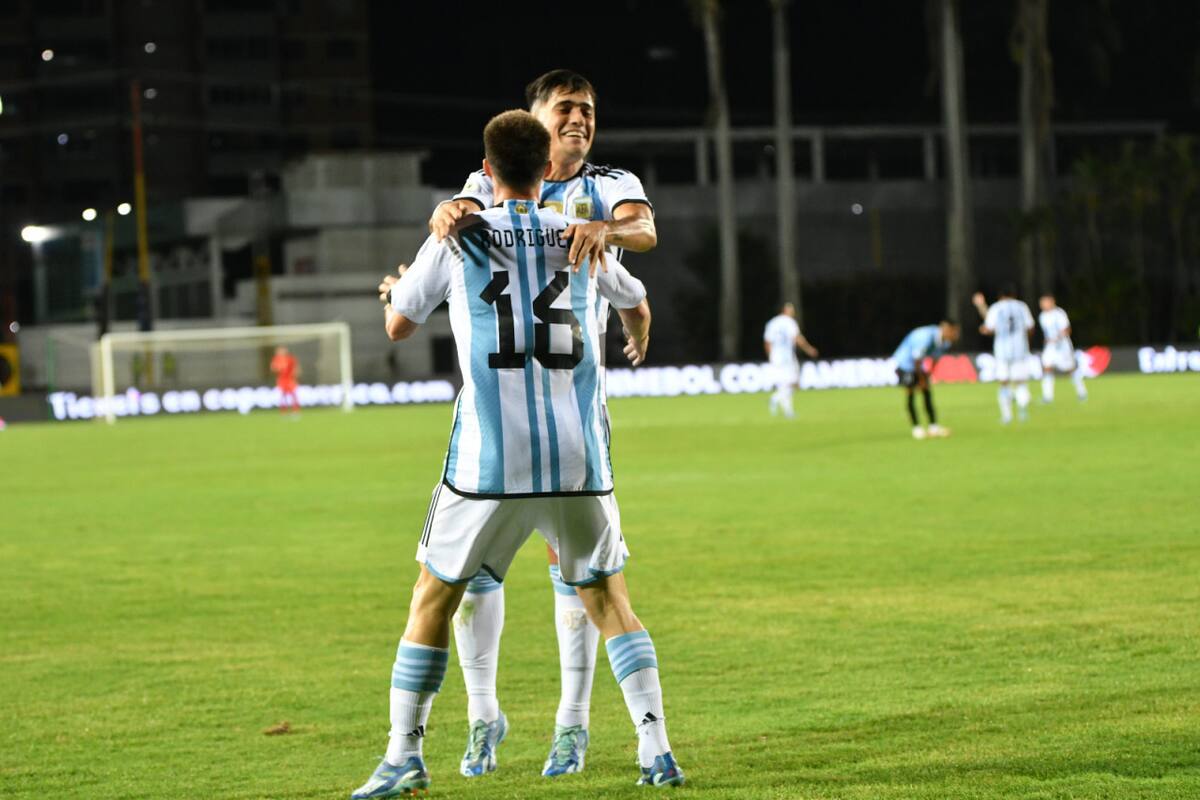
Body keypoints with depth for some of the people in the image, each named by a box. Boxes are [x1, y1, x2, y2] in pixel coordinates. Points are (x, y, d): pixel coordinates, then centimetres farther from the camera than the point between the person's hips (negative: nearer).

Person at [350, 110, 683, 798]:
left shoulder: (456, 240, 3)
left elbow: (399, 326, 16)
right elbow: (636, 306, 30)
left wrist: (397, 289, 40)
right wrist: (637, 342, 54)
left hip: (490, 458, -2)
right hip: (579, 456, 2)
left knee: (434, 598, 11)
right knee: (608, 598, 14)